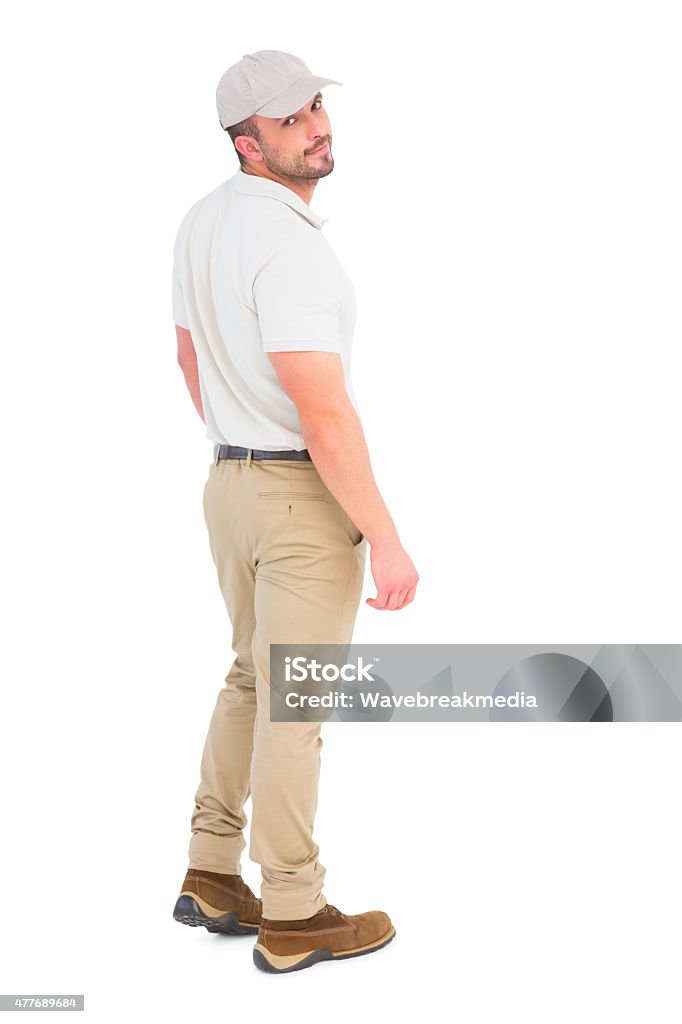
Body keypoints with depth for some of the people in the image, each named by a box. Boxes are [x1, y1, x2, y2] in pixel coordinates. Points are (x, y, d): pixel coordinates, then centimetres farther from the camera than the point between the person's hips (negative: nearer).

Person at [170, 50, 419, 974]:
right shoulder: (288, 247, -23)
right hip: (308, 499, -9)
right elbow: (325, 414, -26)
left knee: (250, 679, 21)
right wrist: (387, 542, -21)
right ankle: (293, 917, 16)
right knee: (296, 706, 2)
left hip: (231, 482, 9)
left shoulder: (203, 221, 7)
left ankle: (212, 875, 30)